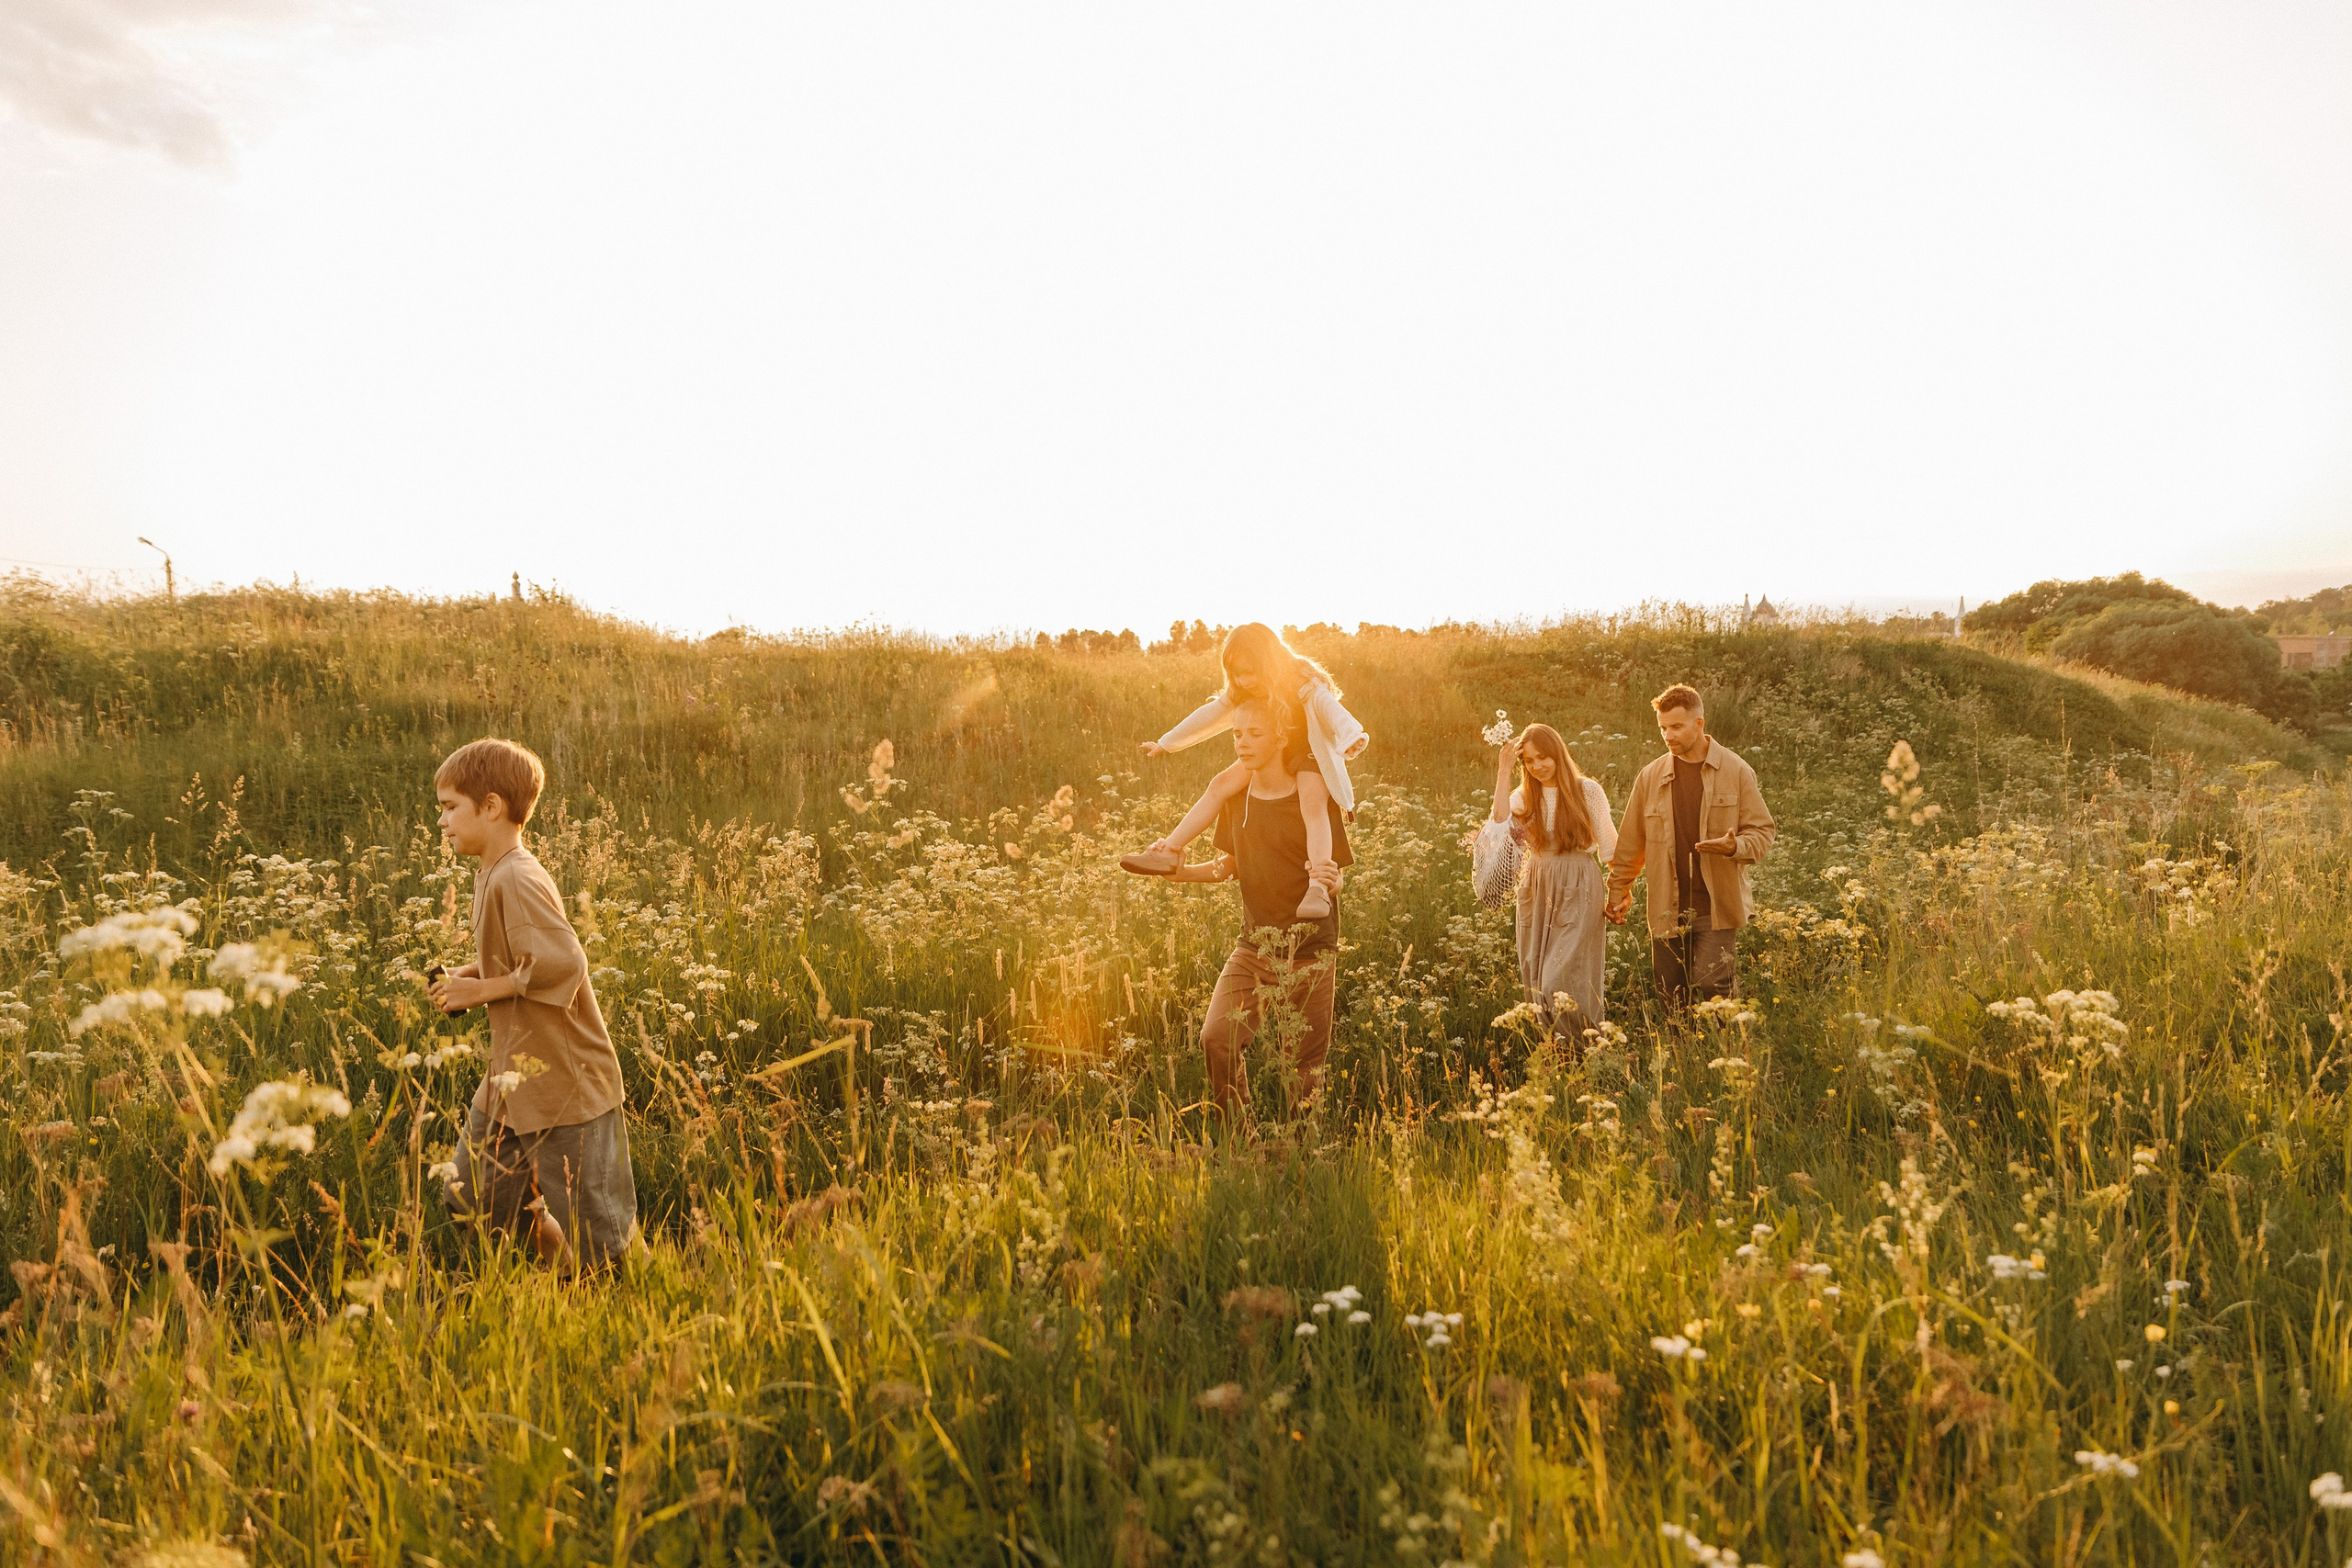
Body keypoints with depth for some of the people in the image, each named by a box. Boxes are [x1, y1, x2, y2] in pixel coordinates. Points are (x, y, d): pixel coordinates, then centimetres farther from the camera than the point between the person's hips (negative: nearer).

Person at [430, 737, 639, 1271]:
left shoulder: (518, 880, -20)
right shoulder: (493, 875, 9)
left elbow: (562, 964, -29)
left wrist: (484, 989, -18)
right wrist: (470, 974, 4)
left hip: (566, 1085, -10)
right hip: (513, 1077, 10)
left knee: (596, 1237, 1)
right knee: (474, 1199, 17)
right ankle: (562, 1268, 34)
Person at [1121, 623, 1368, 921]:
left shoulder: (1306, 686, -25)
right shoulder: (1241, 692, -4)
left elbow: (1331, 711, -41)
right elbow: (1208, 716, 3)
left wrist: (1352, 737, -63)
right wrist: (1165, 743, 8)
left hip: (1310, 754, -6)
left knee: (1313, 805, -34)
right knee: (1221, 784, -11)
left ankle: (1318, 888, -46)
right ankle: (1169, 851, -9)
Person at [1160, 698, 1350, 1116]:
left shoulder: (1316, 801, -9)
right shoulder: (1236, 798, 3)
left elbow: (1335, 883, -4)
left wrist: (1329, 881, -28)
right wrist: (1181, 872, 3)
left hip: (1309, 951, -3)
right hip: (1254, 945, 3)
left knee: (1305, 1065, 1)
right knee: (1216, 1039, -13)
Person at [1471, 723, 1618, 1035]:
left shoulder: (1587, 790, -2)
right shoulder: (1523, 796, 7)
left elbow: (1609, 845, 2)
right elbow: (1500, 821, -14)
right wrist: (1504, 771, -11)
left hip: (1579, 891, -4)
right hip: (1537, 891, 4)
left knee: (1561, 979, -10)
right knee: (1537, 977, 7)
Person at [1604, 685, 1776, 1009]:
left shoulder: (1736, 772, 1)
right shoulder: (1651, 777, 8)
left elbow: (1762, 831, 2)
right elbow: (1631, 842, 14)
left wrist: (1734, 846, -19)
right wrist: (1618, 890, 12)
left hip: (1716, 909, -3)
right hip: (1667, 910, 3)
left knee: (1712, 987, -11)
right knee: (1672, 1000, 5)